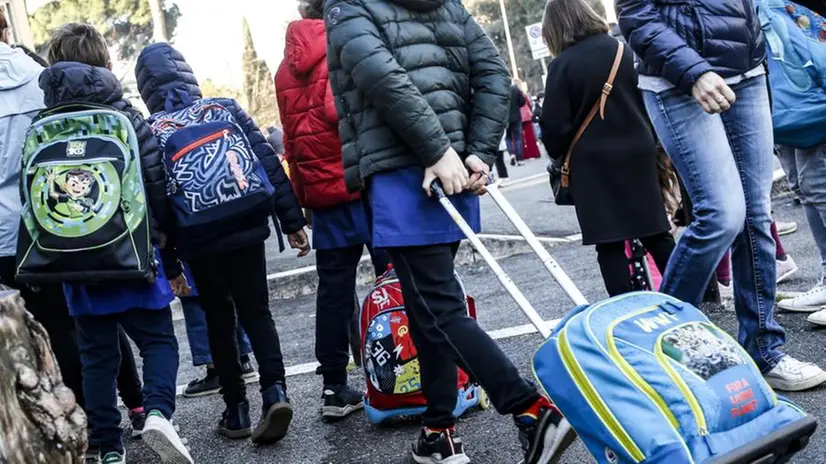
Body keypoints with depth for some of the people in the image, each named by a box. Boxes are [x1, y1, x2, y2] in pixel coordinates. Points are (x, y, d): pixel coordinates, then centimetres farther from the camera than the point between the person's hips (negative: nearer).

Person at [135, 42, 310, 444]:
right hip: (247, 232, 1)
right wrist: (293, 221, 1)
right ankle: (274, 390, -8)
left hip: (199, 245, 0)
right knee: (257, 313, 11)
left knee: (219, 321, 14)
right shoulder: (226, 108, 1)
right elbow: (268, 163, -3)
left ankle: (236, 408, 16)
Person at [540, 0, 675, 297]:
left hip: (593, 164, -5)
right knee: (656, 232, 14)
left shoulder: (562, 65, -10)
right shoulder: (621, 49, 5)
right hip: (637, 155, 5)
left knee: (609, 244, 0)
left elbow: (556, 126, -11)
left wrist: (557, 153, 8)